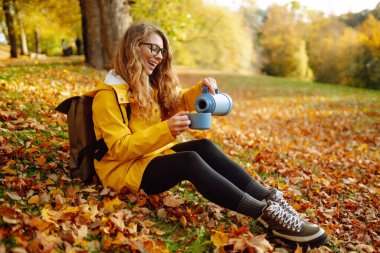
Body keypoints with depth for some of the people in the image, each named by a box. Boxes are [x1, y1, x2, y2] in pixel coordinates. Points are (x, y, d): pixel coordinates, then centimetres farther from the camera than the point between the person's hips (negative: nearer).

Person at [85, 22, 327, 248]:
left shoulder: (152, 85, 11)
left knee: (204, 147, -20)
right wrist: (165, 130, -35)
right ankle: (266, 213, -37)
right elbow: (119, 148, -22)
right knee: (190, 160, -33)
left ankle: (271, 199, -27)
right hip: (126, 167, -7)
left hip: (155, 155, 8)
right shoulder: (108, 94, -15)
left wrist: (200, 89, -7)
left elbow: (179, 102, 17)